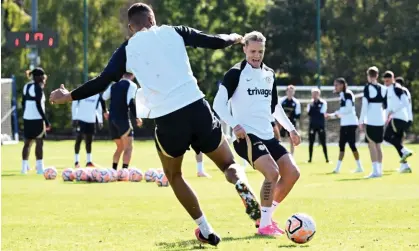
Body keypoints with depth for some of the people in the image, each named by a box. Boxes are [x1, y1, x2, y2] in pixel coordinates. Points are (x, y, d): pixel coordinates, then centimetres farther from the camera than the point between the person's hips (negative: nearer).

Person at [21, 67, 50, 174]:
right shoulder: (38, 87, -11)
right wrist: (46, 120, -16)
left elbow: (23, 103, 16)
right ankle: (40, 167, -7)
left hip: (27, 118, 8)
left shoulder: (26, 86, 12)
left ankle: (24, 167, 13)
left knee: (27, 142, 13)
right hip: (37, 118, -8)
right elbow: (38, 105, -17)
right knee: (39, 142, -4)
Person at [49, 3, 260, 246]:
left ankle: (206, 230, 17)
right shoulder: (174, 32, 11)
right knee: (228, 164, 18)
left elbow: (101, 82, 6)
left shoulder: (127, 49, 9)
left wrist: (69, 96, 20)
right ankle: (243, 187, -19)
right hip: (197, 107, 0)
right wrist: (233, 38, 35)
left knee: (174, 175, 26)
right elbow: (215, 42, 12)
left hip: (167, 119, 0)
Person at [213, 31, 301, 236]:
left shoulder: (269, 75, 15)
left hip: (267, 135, 8)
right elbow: (218, 103, -10)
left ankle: (266, 216, 14)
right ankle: (264, 224, -14)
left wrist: (291, 129, 24)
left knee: (292, 173, -1)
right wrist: (235, 125, -22)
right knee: (272, 172, -25)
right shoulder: (235, 73, -6)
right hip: (246, 135, -8)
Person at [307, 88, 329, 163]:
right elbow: (309, 113, -3)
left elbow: (322, 112, -11)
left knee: (323, 143, -3)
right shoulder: (310, 103, 8)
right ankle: (310, 158, 11)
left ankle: (327, 159, 0)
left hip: (321, 125, -3)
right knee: (311, 143, 5)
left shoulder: (323, 102, -2)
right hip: (312, 125, 3)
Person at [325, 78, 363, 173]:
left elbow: (349, 108, -21)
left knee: (351, 144, -9)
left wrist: (337, 112, -12)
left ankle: (359, 167, -4)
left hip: (350, 123, -10)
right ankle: (337, 168, 10)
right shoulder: (342, 95, 17)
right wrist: (331, 115, 17)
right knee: (341, 145, 8)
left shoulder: (347, 94, -11)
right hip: (345, 124, 10)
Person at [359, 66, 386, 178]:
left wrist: (361, 121, -9)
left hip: (370, 121, -6)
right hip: (380, 121, 6)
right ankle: (379, 170, 15)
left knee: (372, 145, -4)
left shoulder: (368, 88, -8)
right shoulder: (382, 88, 7)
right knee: (378, 145, 14)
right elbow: (386, 105, 11)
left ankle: (375, 170, -11)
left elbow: (364, 106, -12)